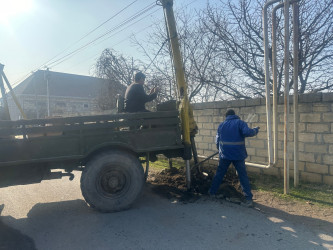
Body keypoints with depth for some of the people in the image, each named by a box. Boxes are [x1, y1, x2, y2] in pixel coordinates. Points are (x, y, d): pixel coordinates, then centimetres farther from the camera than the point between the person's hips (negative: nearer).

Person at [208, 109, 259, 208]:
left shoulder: (221, 125, 8)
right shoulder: (240, 122, -3)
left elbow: (217, 141, 11)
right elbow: (247, 132, -21)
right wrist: (255, 130, -2)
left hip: (224, 155, 3)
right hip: (238, 155, -2)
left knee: (219, 174, 16)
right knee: (243, 176, 2)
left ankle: (212, 192, 26)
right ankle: (248, 199, 1)